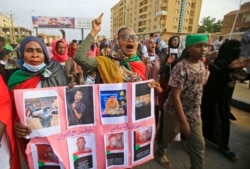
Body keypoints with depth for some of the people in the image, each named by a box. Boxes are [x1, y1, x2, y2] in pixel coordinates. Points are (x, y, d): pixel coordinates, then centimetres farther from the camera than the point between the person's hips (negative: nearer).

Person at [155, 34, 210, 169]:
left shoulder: (202, 65, 0)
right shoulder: (181, 68, -24)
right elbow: (175, 96, -25)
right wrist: (183, 121, -23)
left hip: (194, 114, 6)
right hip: (175, 112, -6)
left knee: (199, 145, 13)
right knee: (168, 137, 18)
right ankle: (160, 153, 50)